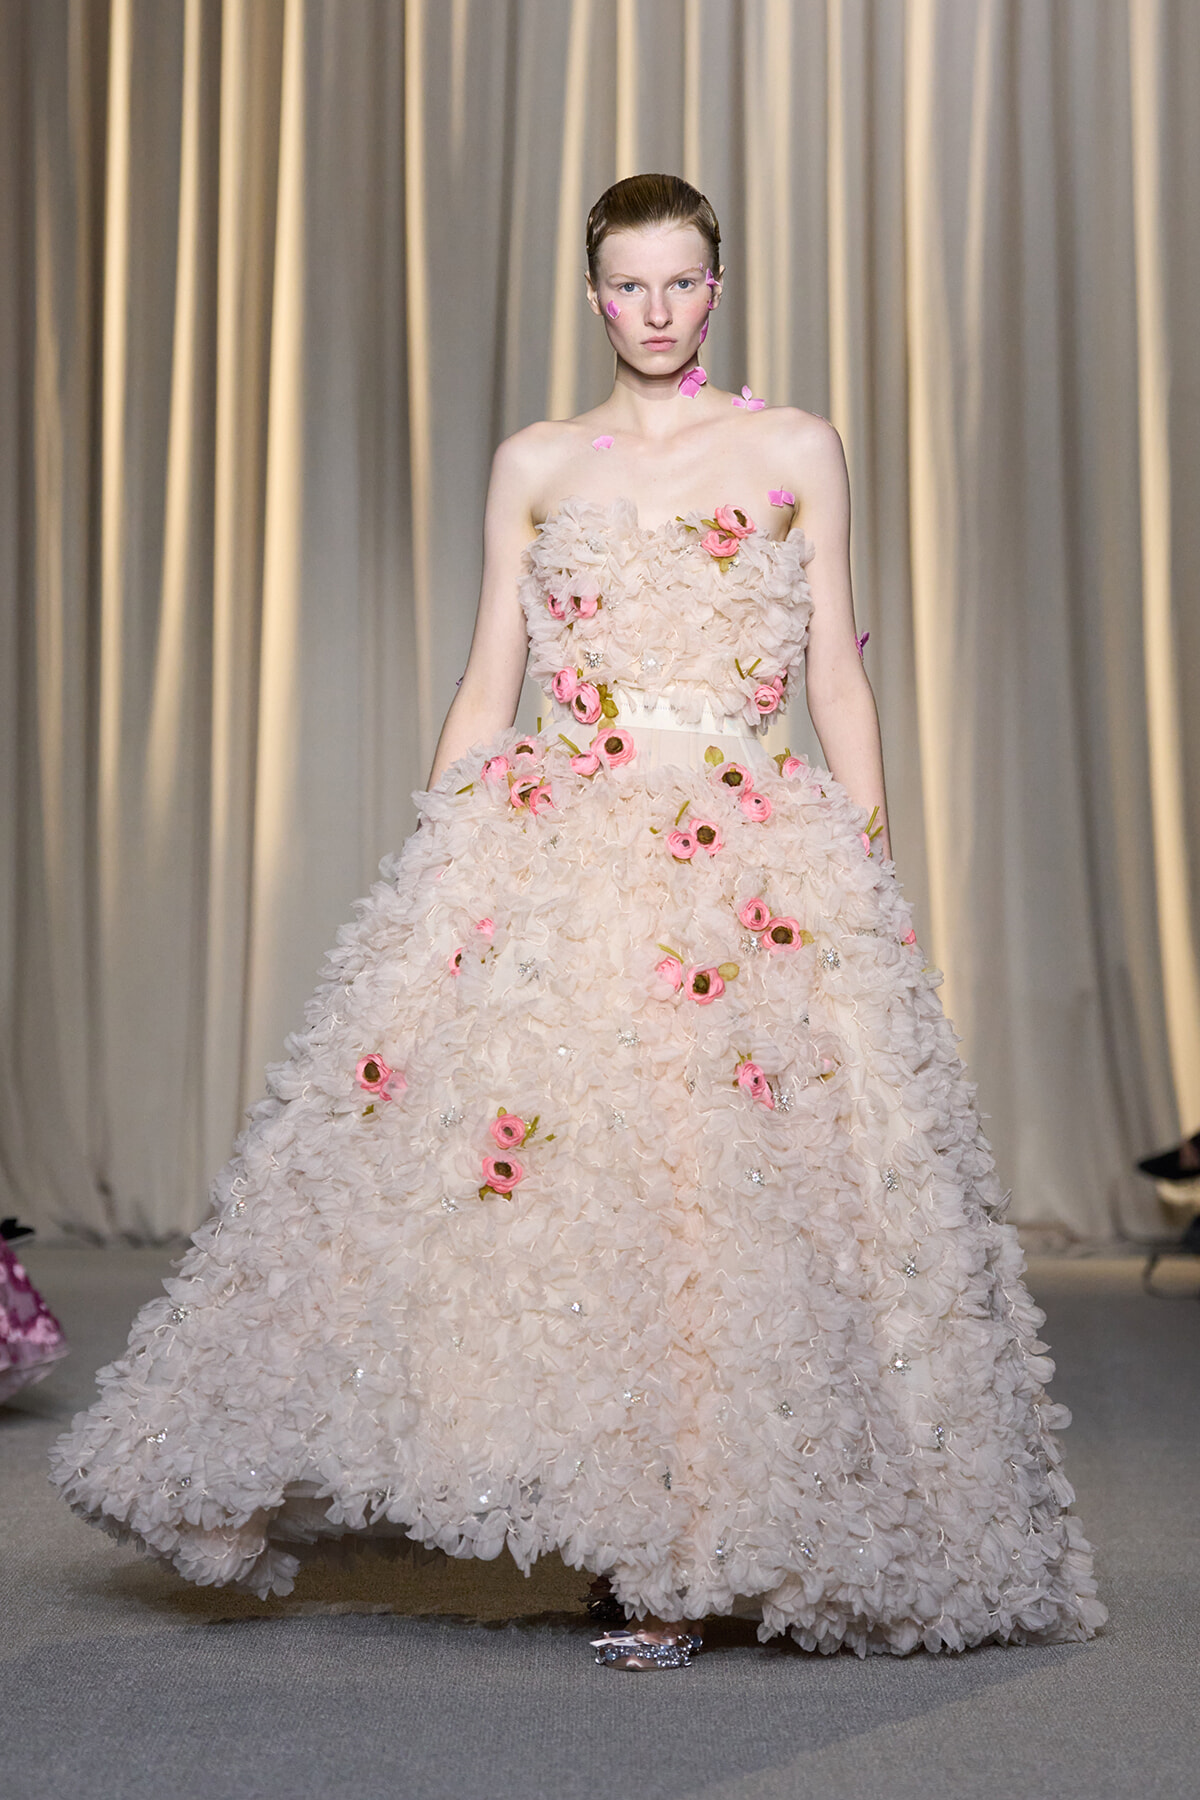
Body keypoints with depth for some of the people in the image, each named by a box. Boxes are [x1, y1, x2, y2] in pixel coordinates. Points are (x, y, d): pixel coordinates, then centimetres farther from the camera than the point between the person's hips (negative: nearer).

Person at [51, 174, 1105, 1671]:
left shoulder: (797, 450, 10)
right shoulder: (534, 466, 13)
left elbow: (837, 675, 8)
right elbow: (485, 689, 12)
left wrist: (872, 866, 0)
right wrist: (429, 866, 5)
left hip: (750, 862, -1)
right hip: (549, 860, 1)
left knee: (716, 1175, -6)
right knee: (540, 1149, -8)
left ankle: (685, 1558, 5)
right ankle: (597, 1514, 8)